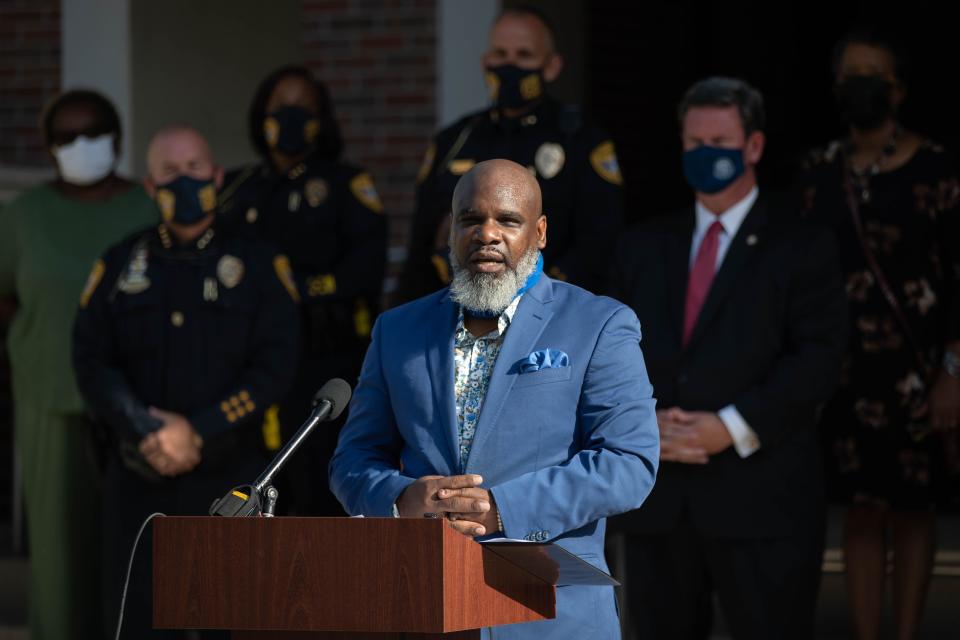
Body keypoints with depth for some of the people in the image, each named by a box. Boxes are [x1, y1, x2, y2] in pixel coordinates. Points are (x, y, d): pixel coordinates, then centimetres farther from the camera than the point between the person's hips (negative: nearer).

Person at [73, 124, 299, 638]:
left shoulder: (258, 266, 5)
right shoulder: (118, 267, 10)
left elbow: (274, 367, -4)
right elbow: (91, 361, 2)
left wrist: (198, 432, -14)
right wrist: (147, 434, -13)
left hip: (230, 477, -2)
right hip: (138, 479, 2)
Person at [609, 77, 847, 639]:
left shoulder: (801, 248, 3)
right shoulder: (645, 247, 18)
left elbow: (818, 359, -7)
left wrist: (733, 427, -16)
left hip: (761, 496, -4)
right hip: (657, 498, 4)